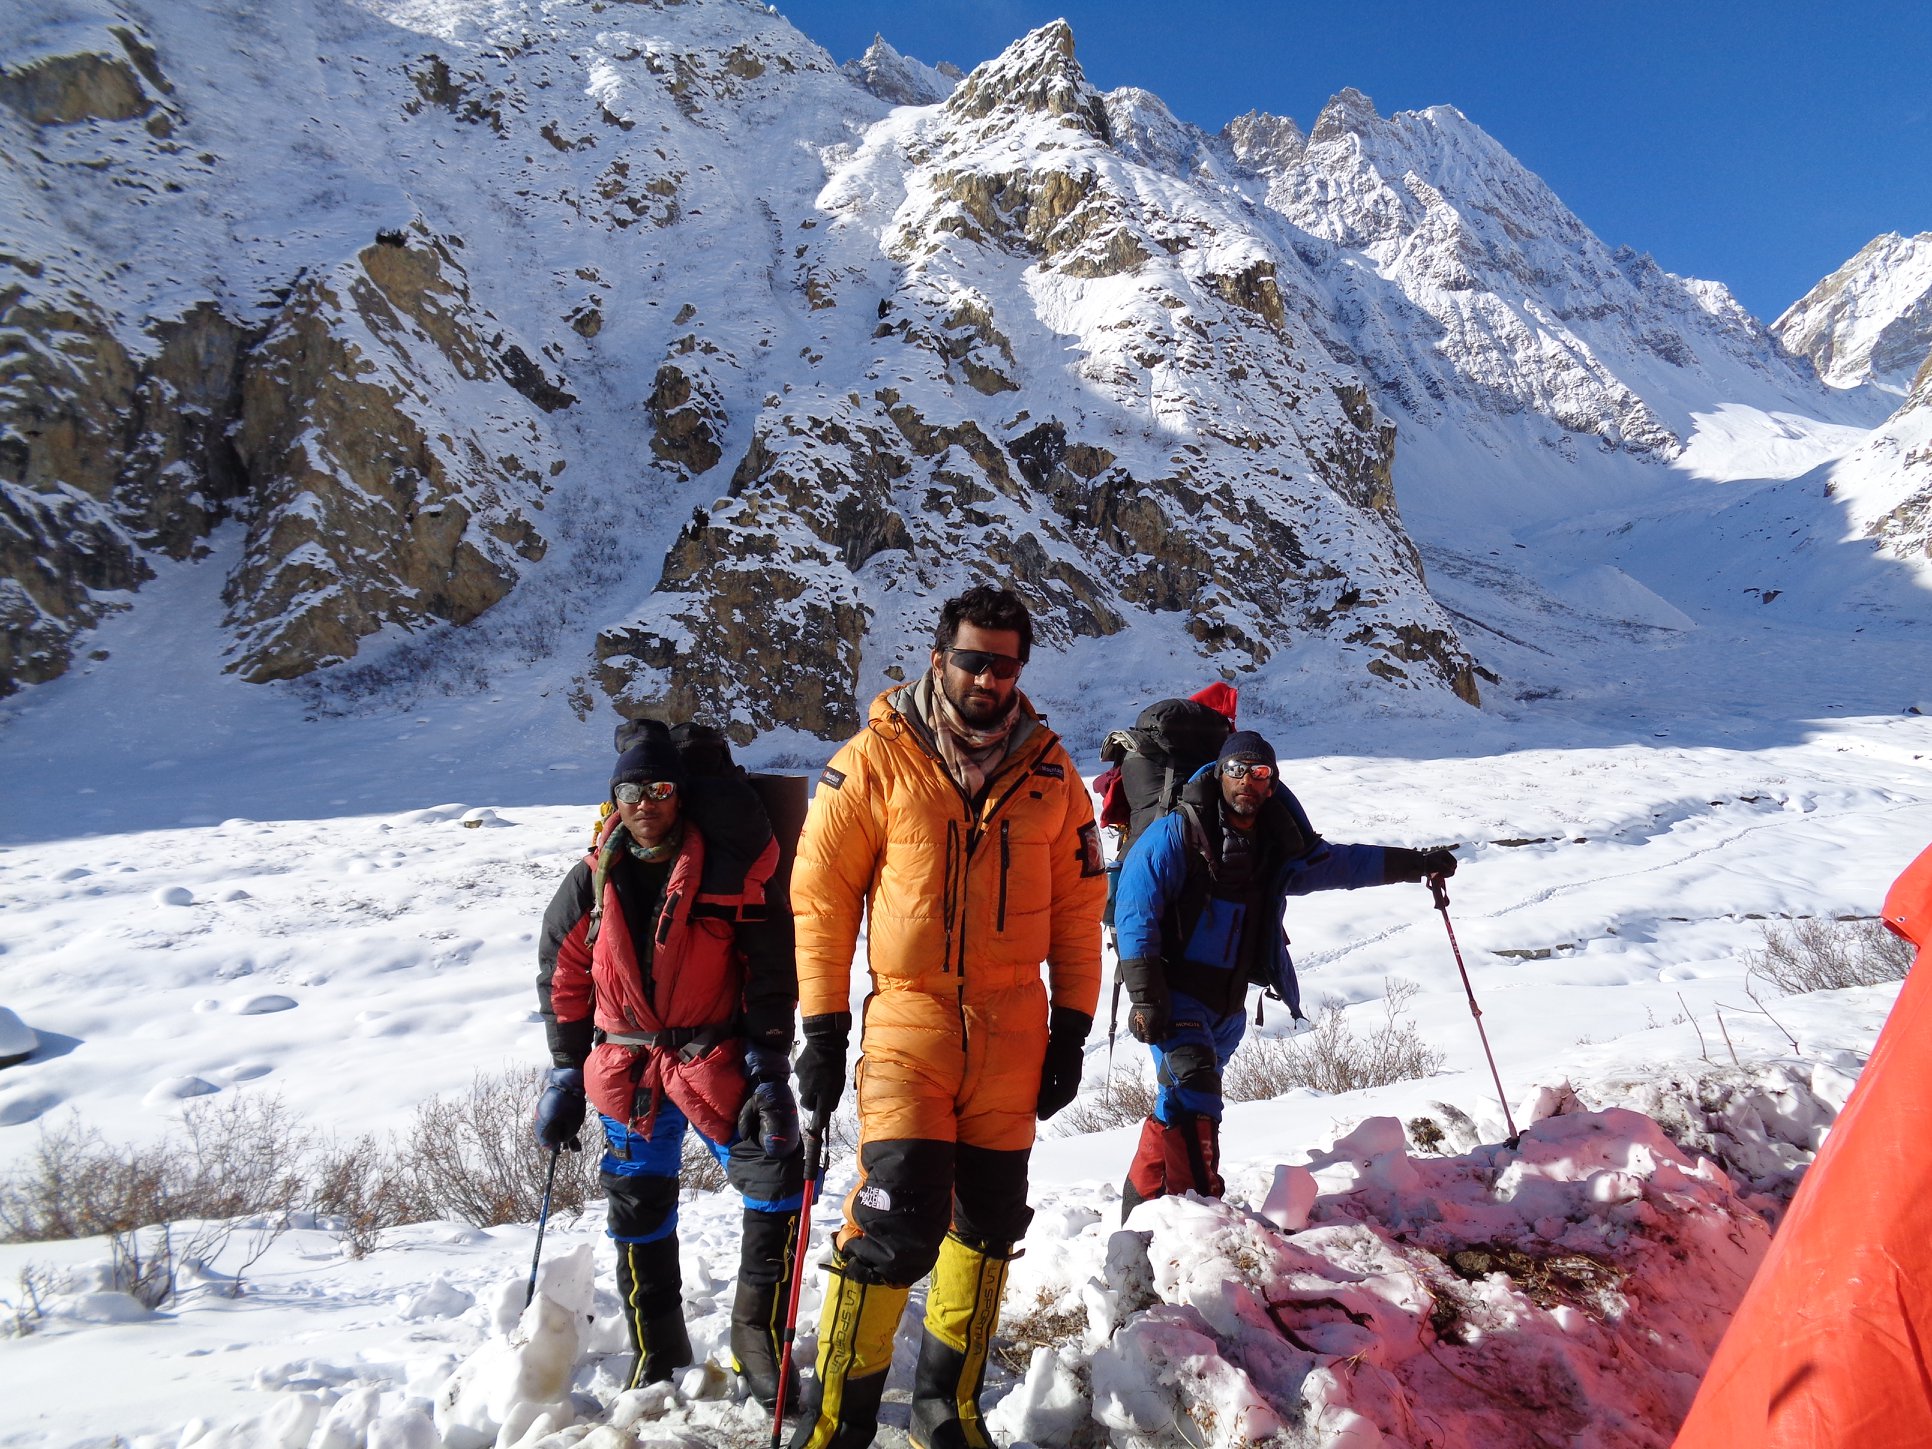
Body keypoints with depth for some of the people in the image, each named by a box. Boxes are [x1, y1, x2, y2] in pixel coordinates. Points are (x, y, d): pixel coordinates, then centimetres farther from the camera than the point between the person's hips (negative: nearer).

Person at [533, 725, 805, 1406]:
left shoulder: (727, 874, -8)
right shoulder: (591, 883, 0)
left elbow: (771, 974, -6)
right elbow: (563, 985, 10)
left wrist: (769, 1071, -11)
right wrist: (564, 1078, 9)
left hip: (719, 1061, -2)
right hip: (627, 1070, 2)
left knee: (778, 1181, -14)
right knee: (639, 1210, 11)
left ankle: (759, 1335, 6)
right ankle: (657, 1354, 31)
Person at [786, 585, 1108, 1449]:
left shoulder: (1048, 772, 3)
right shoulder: (876, 760, -6)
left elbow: (1077, 905, 9)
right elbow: (822, 894, -3)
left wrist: (1071, 1029, 7)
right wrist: (823, 1028, -4)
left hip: (1013, 1034, 4)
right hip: (909, 1022, -4)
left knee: (989, 1219, 13)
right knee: (897, 1224, -9)